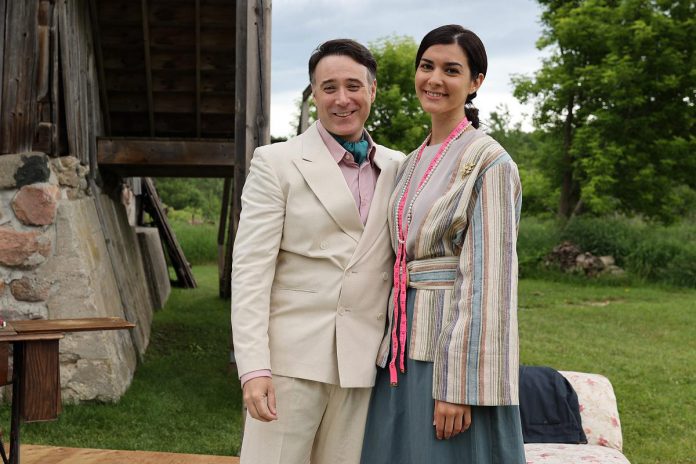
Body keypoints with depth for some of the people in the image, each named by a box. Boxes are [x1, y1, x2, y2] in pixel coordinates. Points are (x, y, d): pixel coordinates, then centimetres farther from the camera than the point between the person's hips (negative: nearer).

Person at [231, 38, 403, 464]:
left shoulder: (397, 168, 10)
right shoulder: (275, 162, -1)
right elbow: (250, 268, -7)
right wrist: (254, 367, -15)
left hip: (362, 363, 3)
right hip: (292, 356, -3)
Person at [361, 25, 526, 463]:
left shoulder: (489, 162, -10)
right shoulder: (412, 164, 14)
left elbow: (487, 278, -15)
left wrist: (458, 385, -19)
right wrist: (391, 352, 12)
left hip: (456, 346, -7)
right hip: (404, 347, 7)